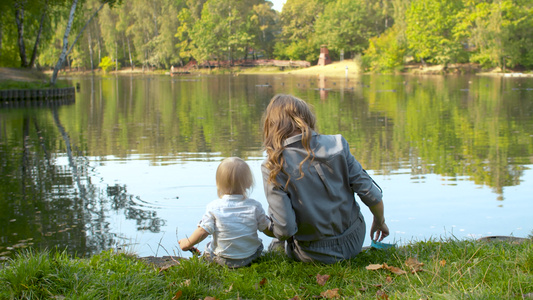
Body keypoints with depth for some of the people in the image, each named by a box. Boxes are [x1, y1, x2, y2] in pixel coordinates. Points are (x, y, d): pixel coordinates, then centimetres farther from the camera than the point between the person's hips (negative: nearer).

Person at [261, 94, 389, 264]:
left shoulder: (274, 167, -18)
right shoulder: (336, 145, -10)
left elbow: (285, 229, -22)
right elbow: (372, 195, -6)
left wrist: (277, 232, 2)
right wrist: (380, 222, 14)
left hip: (316, 255, -3)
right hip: (353, 243, 3)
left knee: (274, 247, 28)